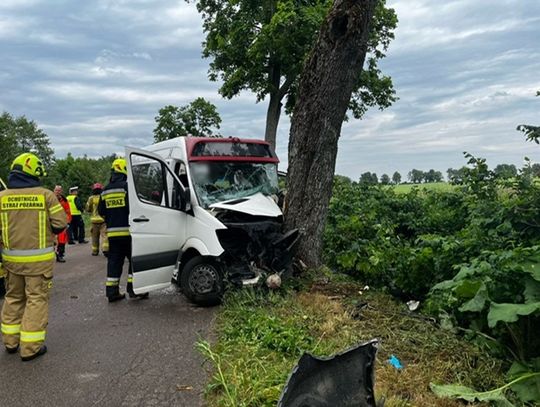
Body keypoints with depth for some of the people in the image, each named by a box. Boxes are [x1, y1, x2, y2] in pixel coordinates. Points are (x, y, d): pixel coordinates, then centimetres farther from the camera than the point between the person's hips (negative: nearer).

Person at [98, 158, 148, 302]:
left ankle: (112, 292, 11)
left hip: (112, 232, 6)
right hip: (127, 231, -6)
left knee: (114, 261, 10)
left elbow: (101, 211, 16)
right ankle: (133, 289, 5)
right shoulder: (127, 186, -10)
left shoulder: (105, 190, 12)